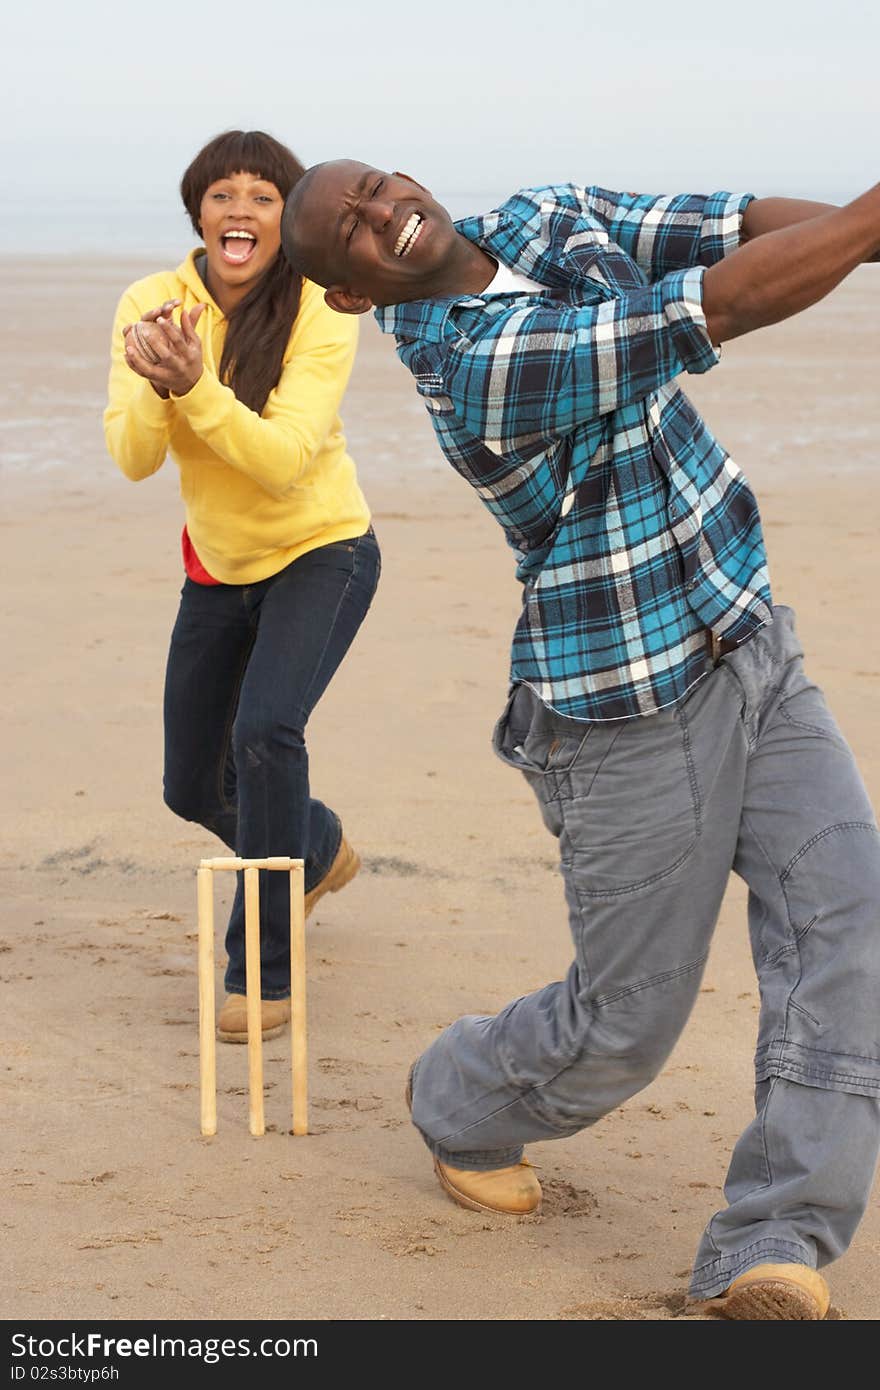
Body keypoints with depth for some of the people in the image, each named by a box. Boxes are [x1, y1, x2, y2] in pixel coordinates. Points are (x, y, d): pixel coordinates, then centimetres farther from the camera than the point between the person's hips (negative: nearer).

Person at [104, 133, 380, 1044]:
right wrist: (155, 386, -38)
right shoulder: (151, 304, -12)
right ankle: (320, 851, 46)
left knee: (264, 729, -28)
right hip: (218, 566, 5)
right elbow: (133, 458, -18)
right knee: (194, 788, 12)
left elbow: (283, 458, -30)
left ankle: (263, 970, -14)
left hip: (321, 553, -5)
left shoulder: (320, 317, -21)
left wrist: (196, 386, -43)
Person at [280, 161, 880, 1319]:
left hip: (750, 656, 7)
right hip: (630, 716, -7)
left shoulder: (544, 222, 3)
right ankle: (464, 1106, 40)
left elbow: (747, 227, -4)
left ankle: (768, 1260, -14)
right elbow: (727, 305, -30)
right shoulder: (484, 366, -25)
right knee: (626, 1024, 6)